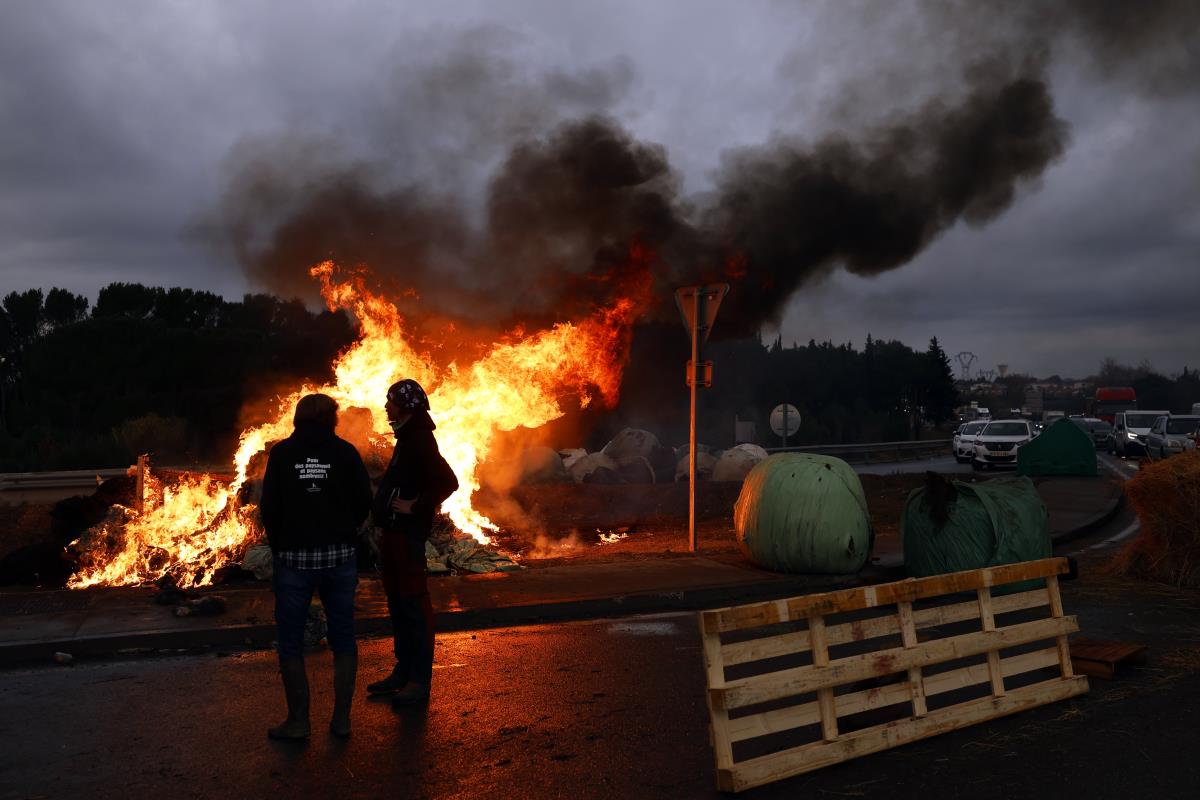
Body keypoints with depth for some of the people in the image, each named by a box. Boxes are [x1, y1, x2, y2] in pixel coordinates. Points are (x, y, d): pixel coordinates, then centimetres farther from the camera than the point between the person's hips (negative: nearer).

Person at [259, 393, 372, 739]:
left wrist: (279, 545, 11)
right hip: (340, 556, 1)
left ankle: (298, 720, 12)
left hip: (293, 558, -1)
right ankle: (342, 717, 14)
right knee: (343, 639, 11)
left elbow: (269, 507, -4)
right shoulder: (344, 451, -1)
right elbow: (364, 501, -1)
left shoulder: (282, 453, -1)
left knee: (290, 641, 9)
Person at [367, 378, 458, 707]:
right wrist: (387, 510, 13)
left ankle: (420, 680, 1)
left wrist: (416, 507, -21)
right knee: (398, 602, 16)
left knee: (414, 603, -5)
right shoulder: (407, 438, 15)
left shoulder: (420, 440, -17)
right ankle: (404, 671, 26)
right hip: (393, 531, 11)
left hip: (408, 532, -11)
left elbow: (447, 482, -28)